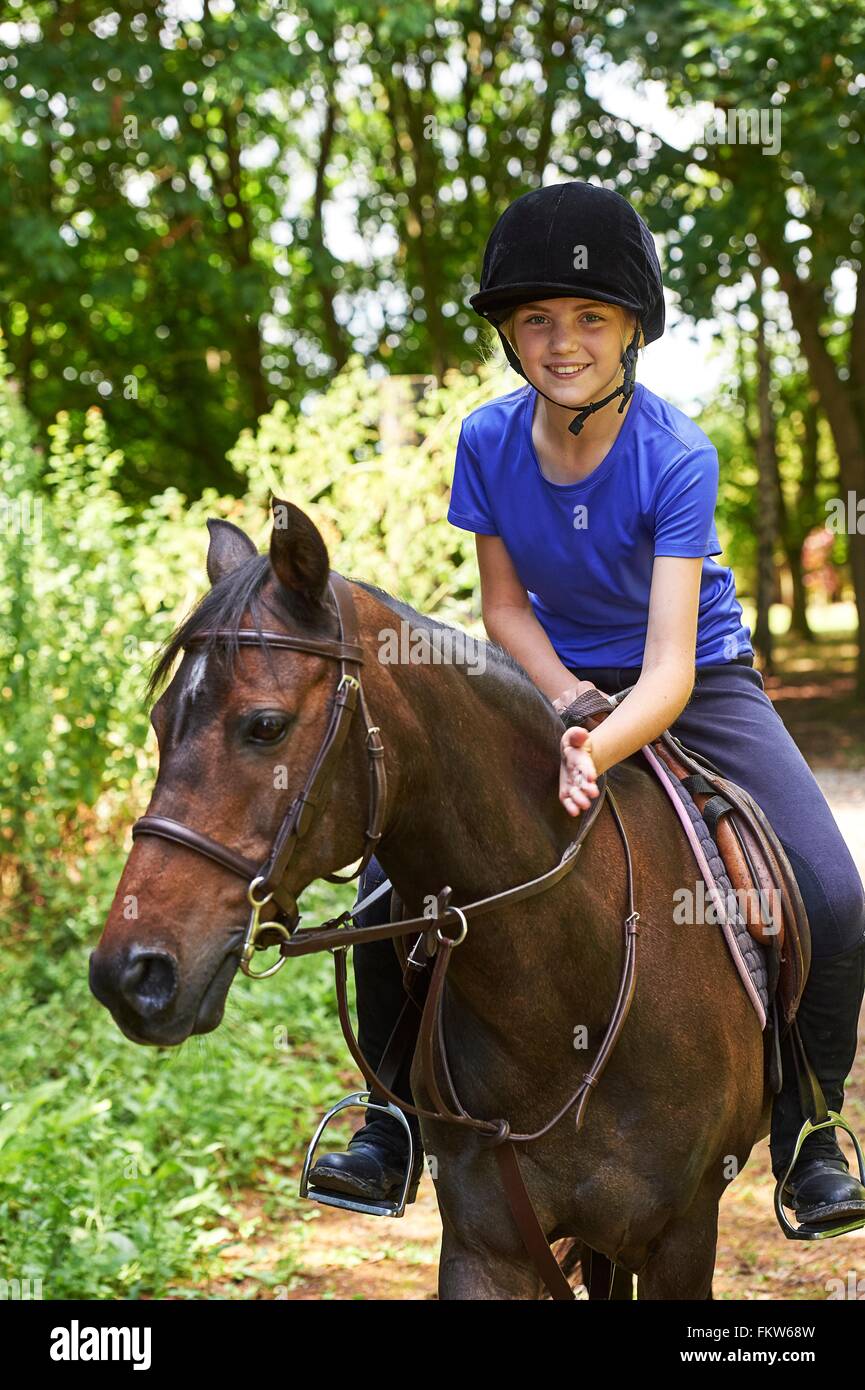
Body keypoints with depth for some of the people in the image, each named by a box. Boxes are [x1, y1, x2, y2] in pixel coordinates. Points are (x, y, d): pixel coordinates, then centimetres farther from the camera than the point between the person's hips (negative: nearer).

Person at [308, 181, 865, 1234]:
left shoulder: (677, 457, -26)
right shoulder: (490, 441, -15)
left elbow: (670, 671, -32)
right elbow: (503, 606, -3)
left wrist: (597, 750, -52)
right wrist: (570, 707, -21)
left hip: (693, 681, -3)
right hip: (555, 677, 3)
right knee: (391, 869, -14)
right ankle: (398, 1119, 6)